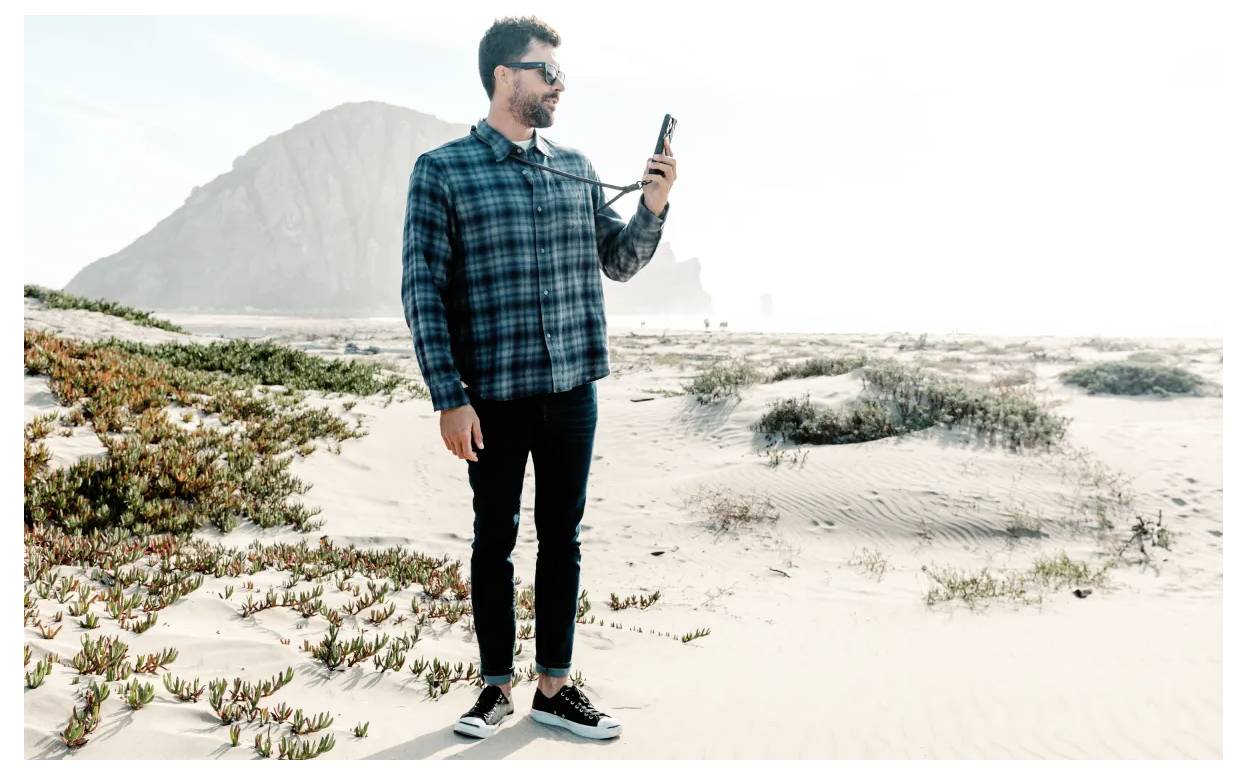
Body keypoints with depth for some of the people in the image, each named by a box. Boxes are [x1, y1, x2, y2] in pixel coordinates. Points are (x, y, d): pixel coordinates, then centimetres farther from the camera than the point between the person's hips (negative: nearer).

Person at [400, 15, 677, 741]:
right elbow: (424, 291, -7)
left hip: (574, 389, 4)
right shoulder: (442, 170, -4)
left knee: (563, 537, 9)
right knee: (496, 539, 8)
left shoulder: (576, 167, 10)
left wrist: (654, 207, -5)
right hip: (495, 394, -4)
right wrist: (449, 398, -13)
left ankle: (555, 688, 22)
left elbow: (620, 263, 14)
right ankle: (497, 687, 24)